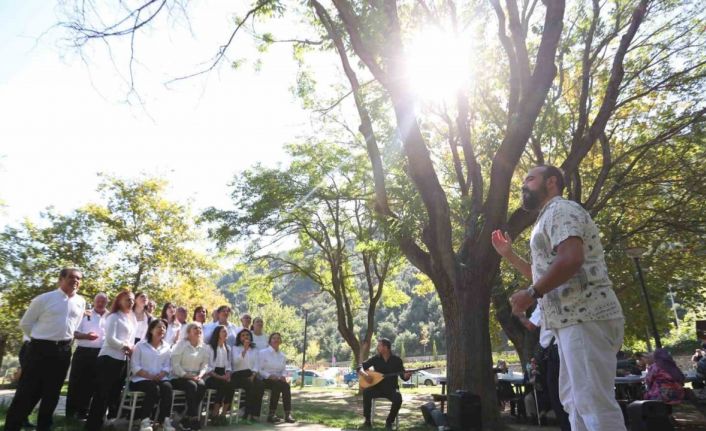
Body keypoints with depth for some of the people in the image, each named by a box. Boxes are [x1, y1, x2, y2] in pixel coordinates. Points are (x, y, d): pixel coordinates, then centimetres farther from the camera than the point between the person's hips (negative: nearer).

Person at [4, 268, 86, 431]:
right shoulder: (44, 299, -7)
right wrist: (40, 339, 4)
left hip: (63, 351, 4)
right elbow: (25, 323, 2)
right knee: (27, 392, 1)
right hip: (40, 349, -4)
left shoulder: (81, 302, 5)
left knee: (52, 393, 14)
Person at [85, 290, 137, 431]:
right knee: (101, 393, -4)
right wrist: (126, 347, -7)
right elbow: (110, 339, -14)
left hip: (123, 360, 8)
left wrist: (130, 349, -1)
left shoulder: (132, 319, 16)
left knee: (115, 393, 15)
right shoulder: (114, 317, -5)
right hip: (109, 358, -8)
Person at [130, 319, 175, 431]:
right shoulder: (140, 345, 3)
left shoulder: (166, 346, 14)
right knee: (154, 389, -33)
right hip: (141, 379, -3)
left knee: (167, 387, -29)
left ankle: (164, 420, -22)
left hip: (159, 379, 3)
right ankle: (144, 419, -18)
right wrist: (150, 376, -17)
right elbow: (135, 367, -5)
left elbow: (167, 366, 9)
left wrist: (160, 375, -13)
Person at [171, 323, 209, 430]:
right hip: (179, 377, -4)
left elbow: (205, 364, 8)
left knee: (202, 385, -27)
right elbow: (175, 364, -12)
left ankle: (186, 419, -16)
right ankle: (193, 418, -22)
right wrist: (186, 375, -21)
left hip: (195, 376, 4)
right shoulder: (181, 344, -5)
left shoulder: (203, 347, 10)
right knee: (192, 386, -33)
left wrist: (200, 375, -12)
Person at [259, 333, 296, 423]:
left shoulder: (283, 356, 16)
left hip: (278, 379, 4)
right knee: (277, 385, -35)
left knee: (286, 386, -30)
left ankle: (288, 414, -32)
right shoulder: (263, 353, 2)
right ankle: (272, 414, -30)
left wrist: (283, 376, -5)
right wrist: (269, 376, -19)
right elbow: (259, 369, -4)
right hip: (265, 380, -4)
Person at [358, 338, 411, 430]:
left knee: (398, 399, -33)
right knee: (366, 392, -29)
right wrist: (364, 374, -22)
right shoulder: (375, 359, 0)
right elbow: (360, 367, 0)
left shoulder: (397, 359, -4)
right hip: (378, 387, 2)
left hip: (391, 388, -1)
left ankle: (389, 422, -10)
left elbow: (403, 376, -5)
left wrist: (407, 375, -29)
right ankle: (367, 421, -15)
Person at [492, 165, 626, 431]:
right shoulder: (550, 218, 26)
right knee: (575, 400, 14)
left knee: (593, 401, -10)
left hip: (584, 317, -11)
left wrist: (531, 293, -18)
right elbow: (544, 275, 30)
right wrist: (508, 254, 25)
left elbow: (571, 259, -24)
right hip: (573, 319, 11)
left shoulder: (561, 210, -6)